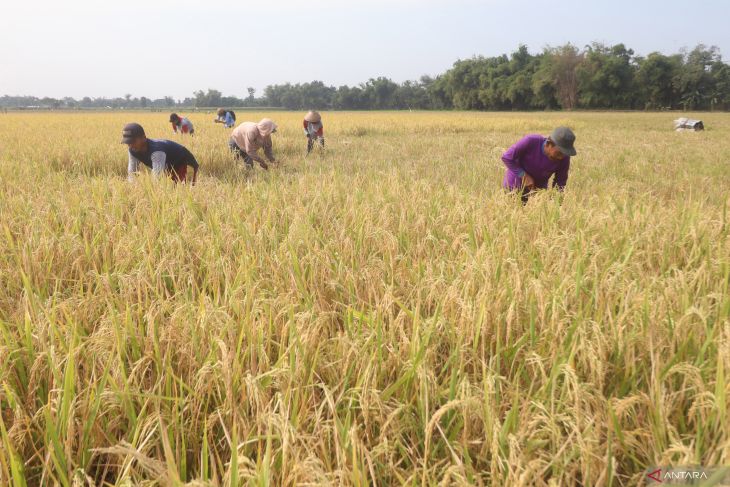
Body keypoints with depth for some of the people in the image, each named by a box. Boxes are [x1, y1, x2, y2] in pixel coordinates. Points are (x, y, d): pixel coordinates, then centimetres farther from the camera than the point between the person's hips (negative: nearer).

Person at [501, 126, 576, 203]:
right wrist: (524, 176, -25)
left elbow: (560, 181, -5)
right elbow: (506, 157, -21)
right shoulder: (531, 141, -29)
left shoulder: (564, 158, -19)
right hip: (514, 187, -3)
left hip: (538, 190, 3)